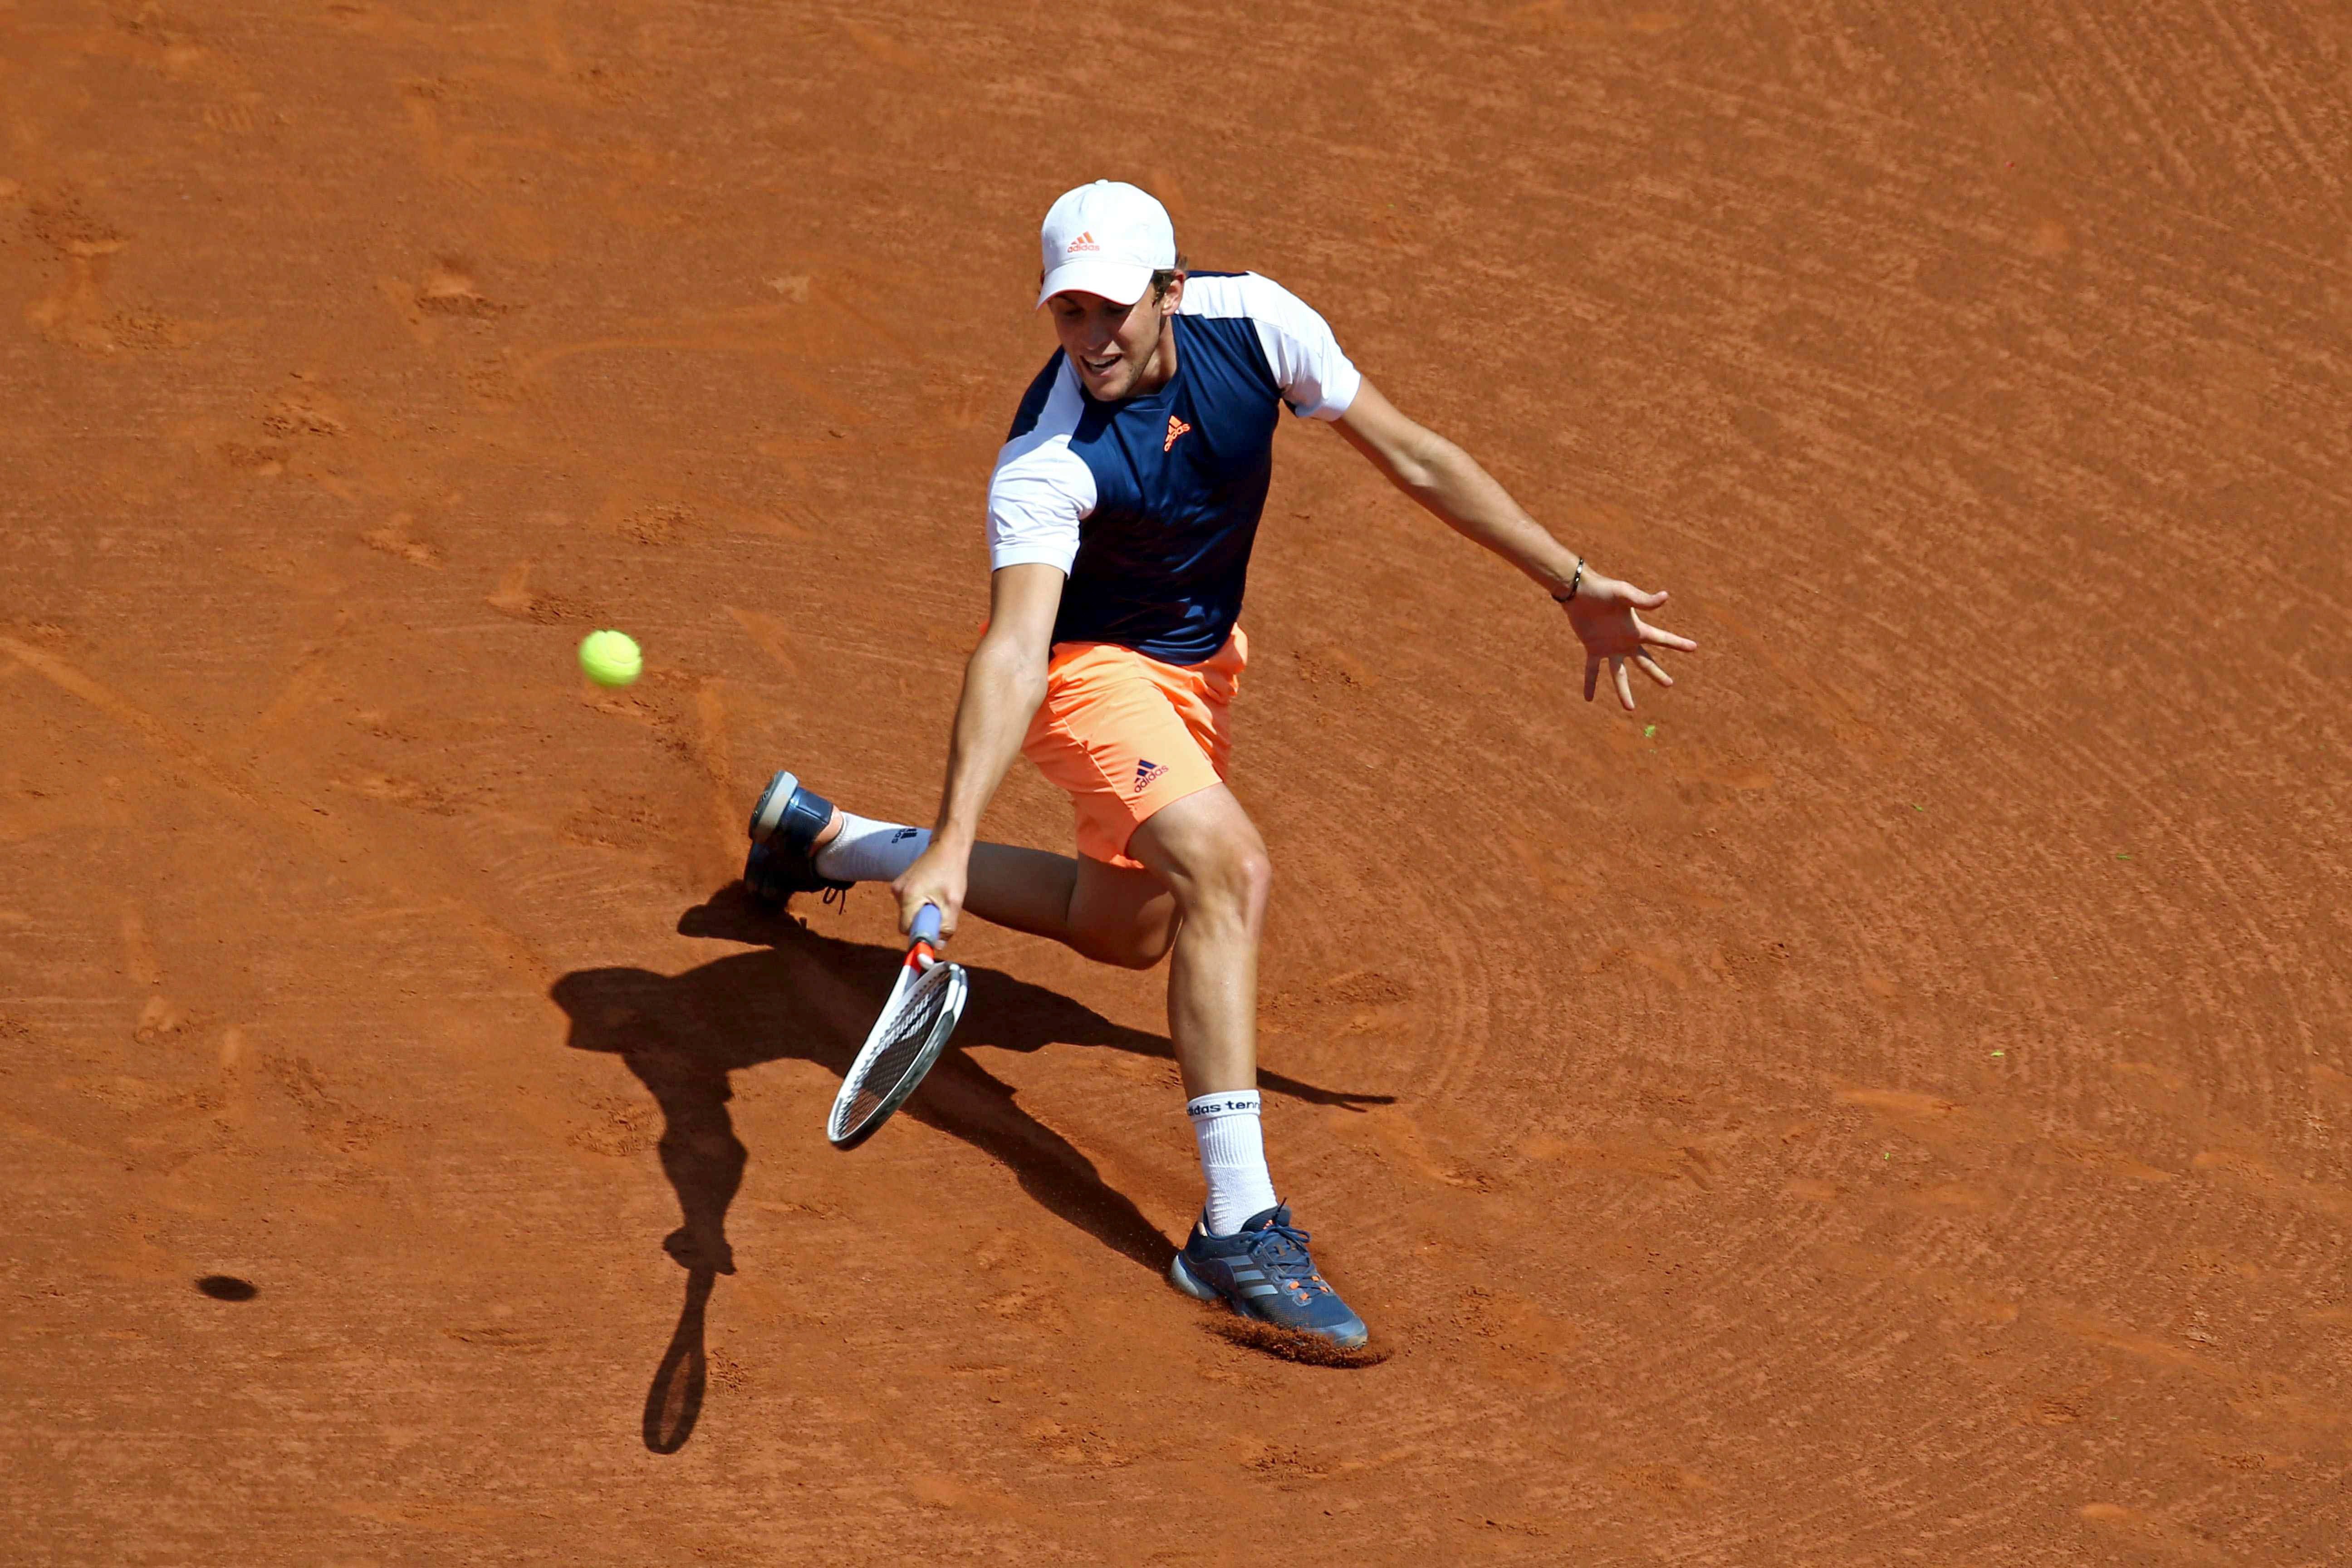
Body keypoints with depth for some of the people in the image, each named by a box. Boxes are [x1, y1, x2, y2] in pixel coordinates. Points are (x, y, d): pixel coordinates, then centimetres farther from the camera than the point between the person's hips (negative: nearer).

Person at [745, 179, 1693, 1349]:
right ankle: (1237, 1228, -32)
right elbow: (1014, 649, -46)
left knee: (1130, 930, 24)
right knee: (1227, 867, -31)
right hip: (1085, 666, -7)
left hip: (1198, 659, 7)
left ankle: (827, 839, 40)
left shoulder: (1255, 322, -21)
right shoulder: (1046, 463, -35)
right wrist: (954, 838, -59)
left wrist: (1571, 583, -6)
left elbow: (1415, 460, -9)